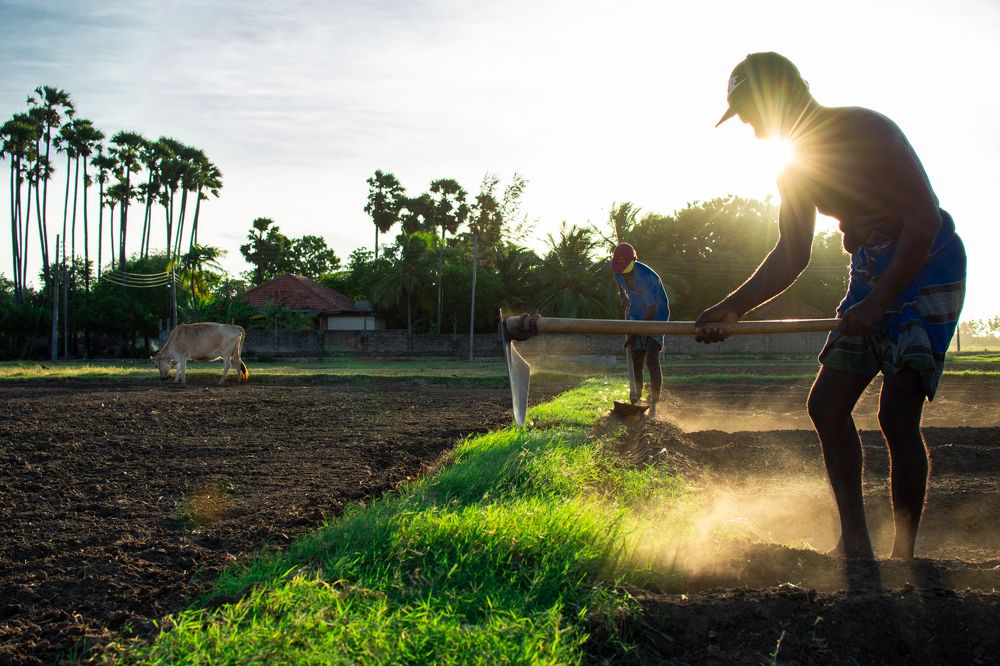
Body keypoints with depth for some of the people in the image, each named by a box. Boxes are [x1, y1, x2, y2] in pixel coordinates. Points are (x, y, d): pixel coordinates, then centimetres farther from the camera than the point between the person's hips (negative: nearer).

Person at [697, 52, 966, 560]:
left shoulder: (867, 132, -18)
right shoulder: (798, 172, 8)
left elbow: (924, 221, -22)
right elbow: (791, 256, 12)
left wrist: (876, 304, -25)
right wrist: (733, 308, 2)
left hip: (926, 267, -9)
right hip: (871, 273, 9)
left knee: (897, 414, -15)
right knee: (827, 404, 3)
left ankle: (904, 556, -4)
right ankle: (855, 543, 11)